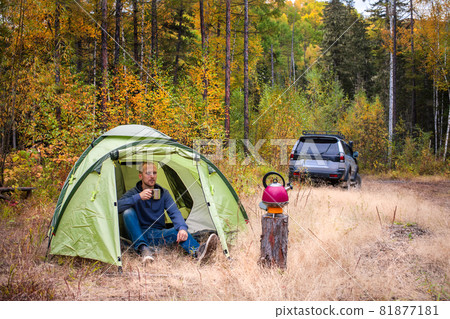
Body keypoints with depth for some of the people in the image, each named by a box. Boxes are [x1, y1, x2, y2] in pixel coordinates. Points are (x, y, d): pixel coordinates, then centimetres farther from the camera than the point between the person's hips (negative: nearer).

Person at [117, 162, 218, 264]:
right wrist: (138, 197, -31)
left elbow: (175, 212, -11)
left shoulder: (164, 193, 4)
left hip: (157, 234, 1)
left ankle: (198, 251, -61)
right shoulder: (133, 193, -2)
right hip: (138, 235, -1)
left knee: (178, 231, -30)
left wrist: (182, 227, -33)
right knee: (128, 212, -28)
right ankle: (143, 248, -37)